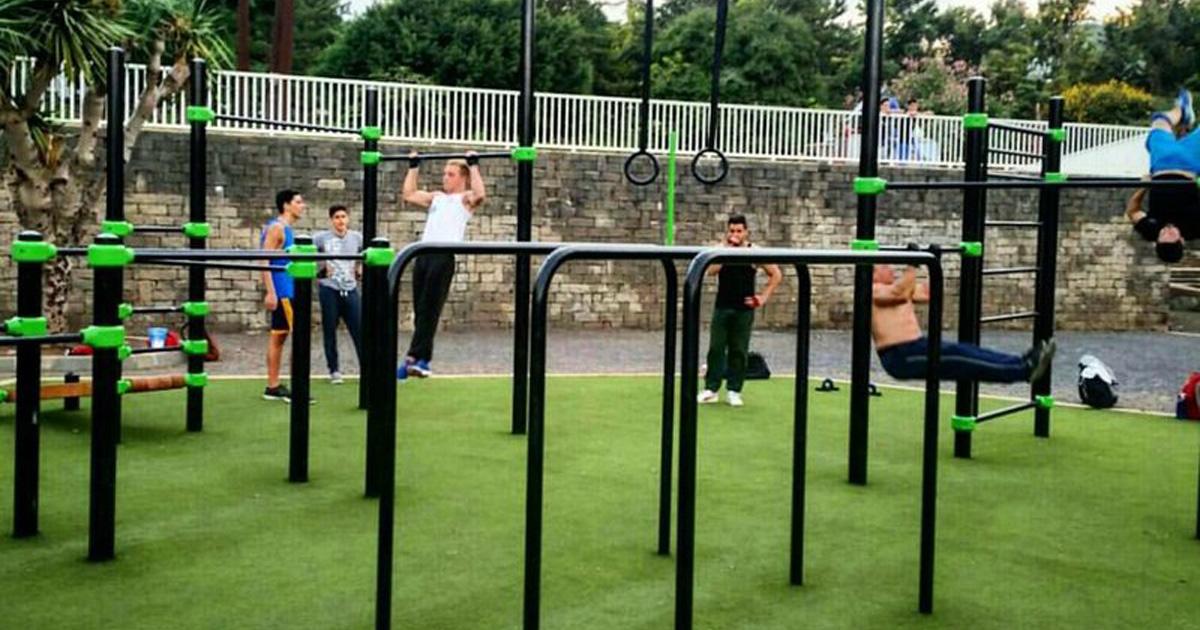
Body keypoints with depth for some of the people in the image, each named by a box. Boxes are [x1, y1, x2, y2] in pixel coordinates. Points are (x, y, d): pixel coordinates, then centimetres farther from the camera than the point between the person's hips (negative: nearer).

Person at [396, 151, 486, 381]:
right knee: (420, 311, 5)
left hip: (445, 255, -7)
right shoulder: (436, 197, 26)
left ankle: (414, 357, -12)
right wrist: (414, 167, 31)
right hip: (423, 254, 7)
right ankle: (422, 360, 9)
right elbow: (409, 195, 30)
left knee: (429, 311, -9)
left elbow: (480, 194, -15)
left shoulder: (466, 198, 7)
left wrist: (473, 166, -8)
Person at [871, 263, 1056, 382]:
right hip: (899, 357, -10)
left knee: (966, 351, -8)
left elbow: (927, 294, 24)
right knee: (956, 357, -22)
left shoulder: (895, 285, 21)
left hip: (917, 347, 10)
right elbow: (900, 293, -30)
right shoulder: (874, 291, -10)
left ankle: (1022, 364, -19)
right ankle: (1024, 371, -29)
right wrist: (912, 264, -30)